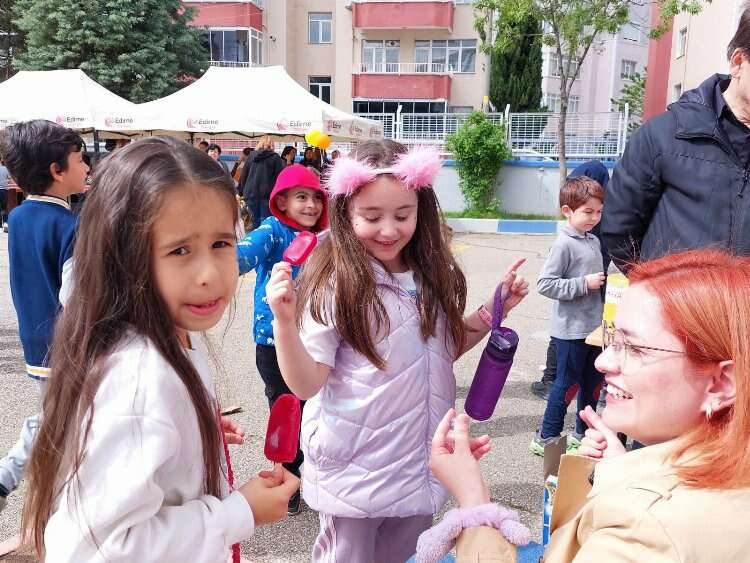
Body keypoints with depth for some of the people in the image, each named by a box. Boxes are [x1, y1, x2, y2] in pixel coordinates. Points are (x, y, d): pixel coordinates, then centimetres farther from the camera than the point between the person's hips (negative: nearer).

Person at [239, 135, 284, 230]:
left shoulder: (251, 156, 12)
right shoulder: (275, 158, 0)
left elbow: (243, 176, 13)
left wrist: (244, 192, 16)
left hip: (251, 194, 4)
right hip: (267, 195, -4)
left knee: (255, 222, 10)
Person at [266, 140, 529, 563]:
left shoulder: (431, 276, -3)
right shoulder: (335, 284, -18)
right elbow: (305, 384, -17)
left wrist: (494, 309, 2)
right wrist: (284, 320, -32)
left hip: (420, 462, 5)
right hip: (354, 471, -5)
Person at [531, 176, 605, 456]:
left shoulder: (594, 241, 10)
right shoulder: (564, 245, -15)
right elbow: (545, 284, -20)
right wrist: (584, 284, -21)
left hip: (595, 326, 8)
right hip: (571, 330, -8)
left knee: (593, 382, 16)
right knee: (568, 384, 2)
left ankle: (583, 434, 32)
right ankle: (546, 438, 16)